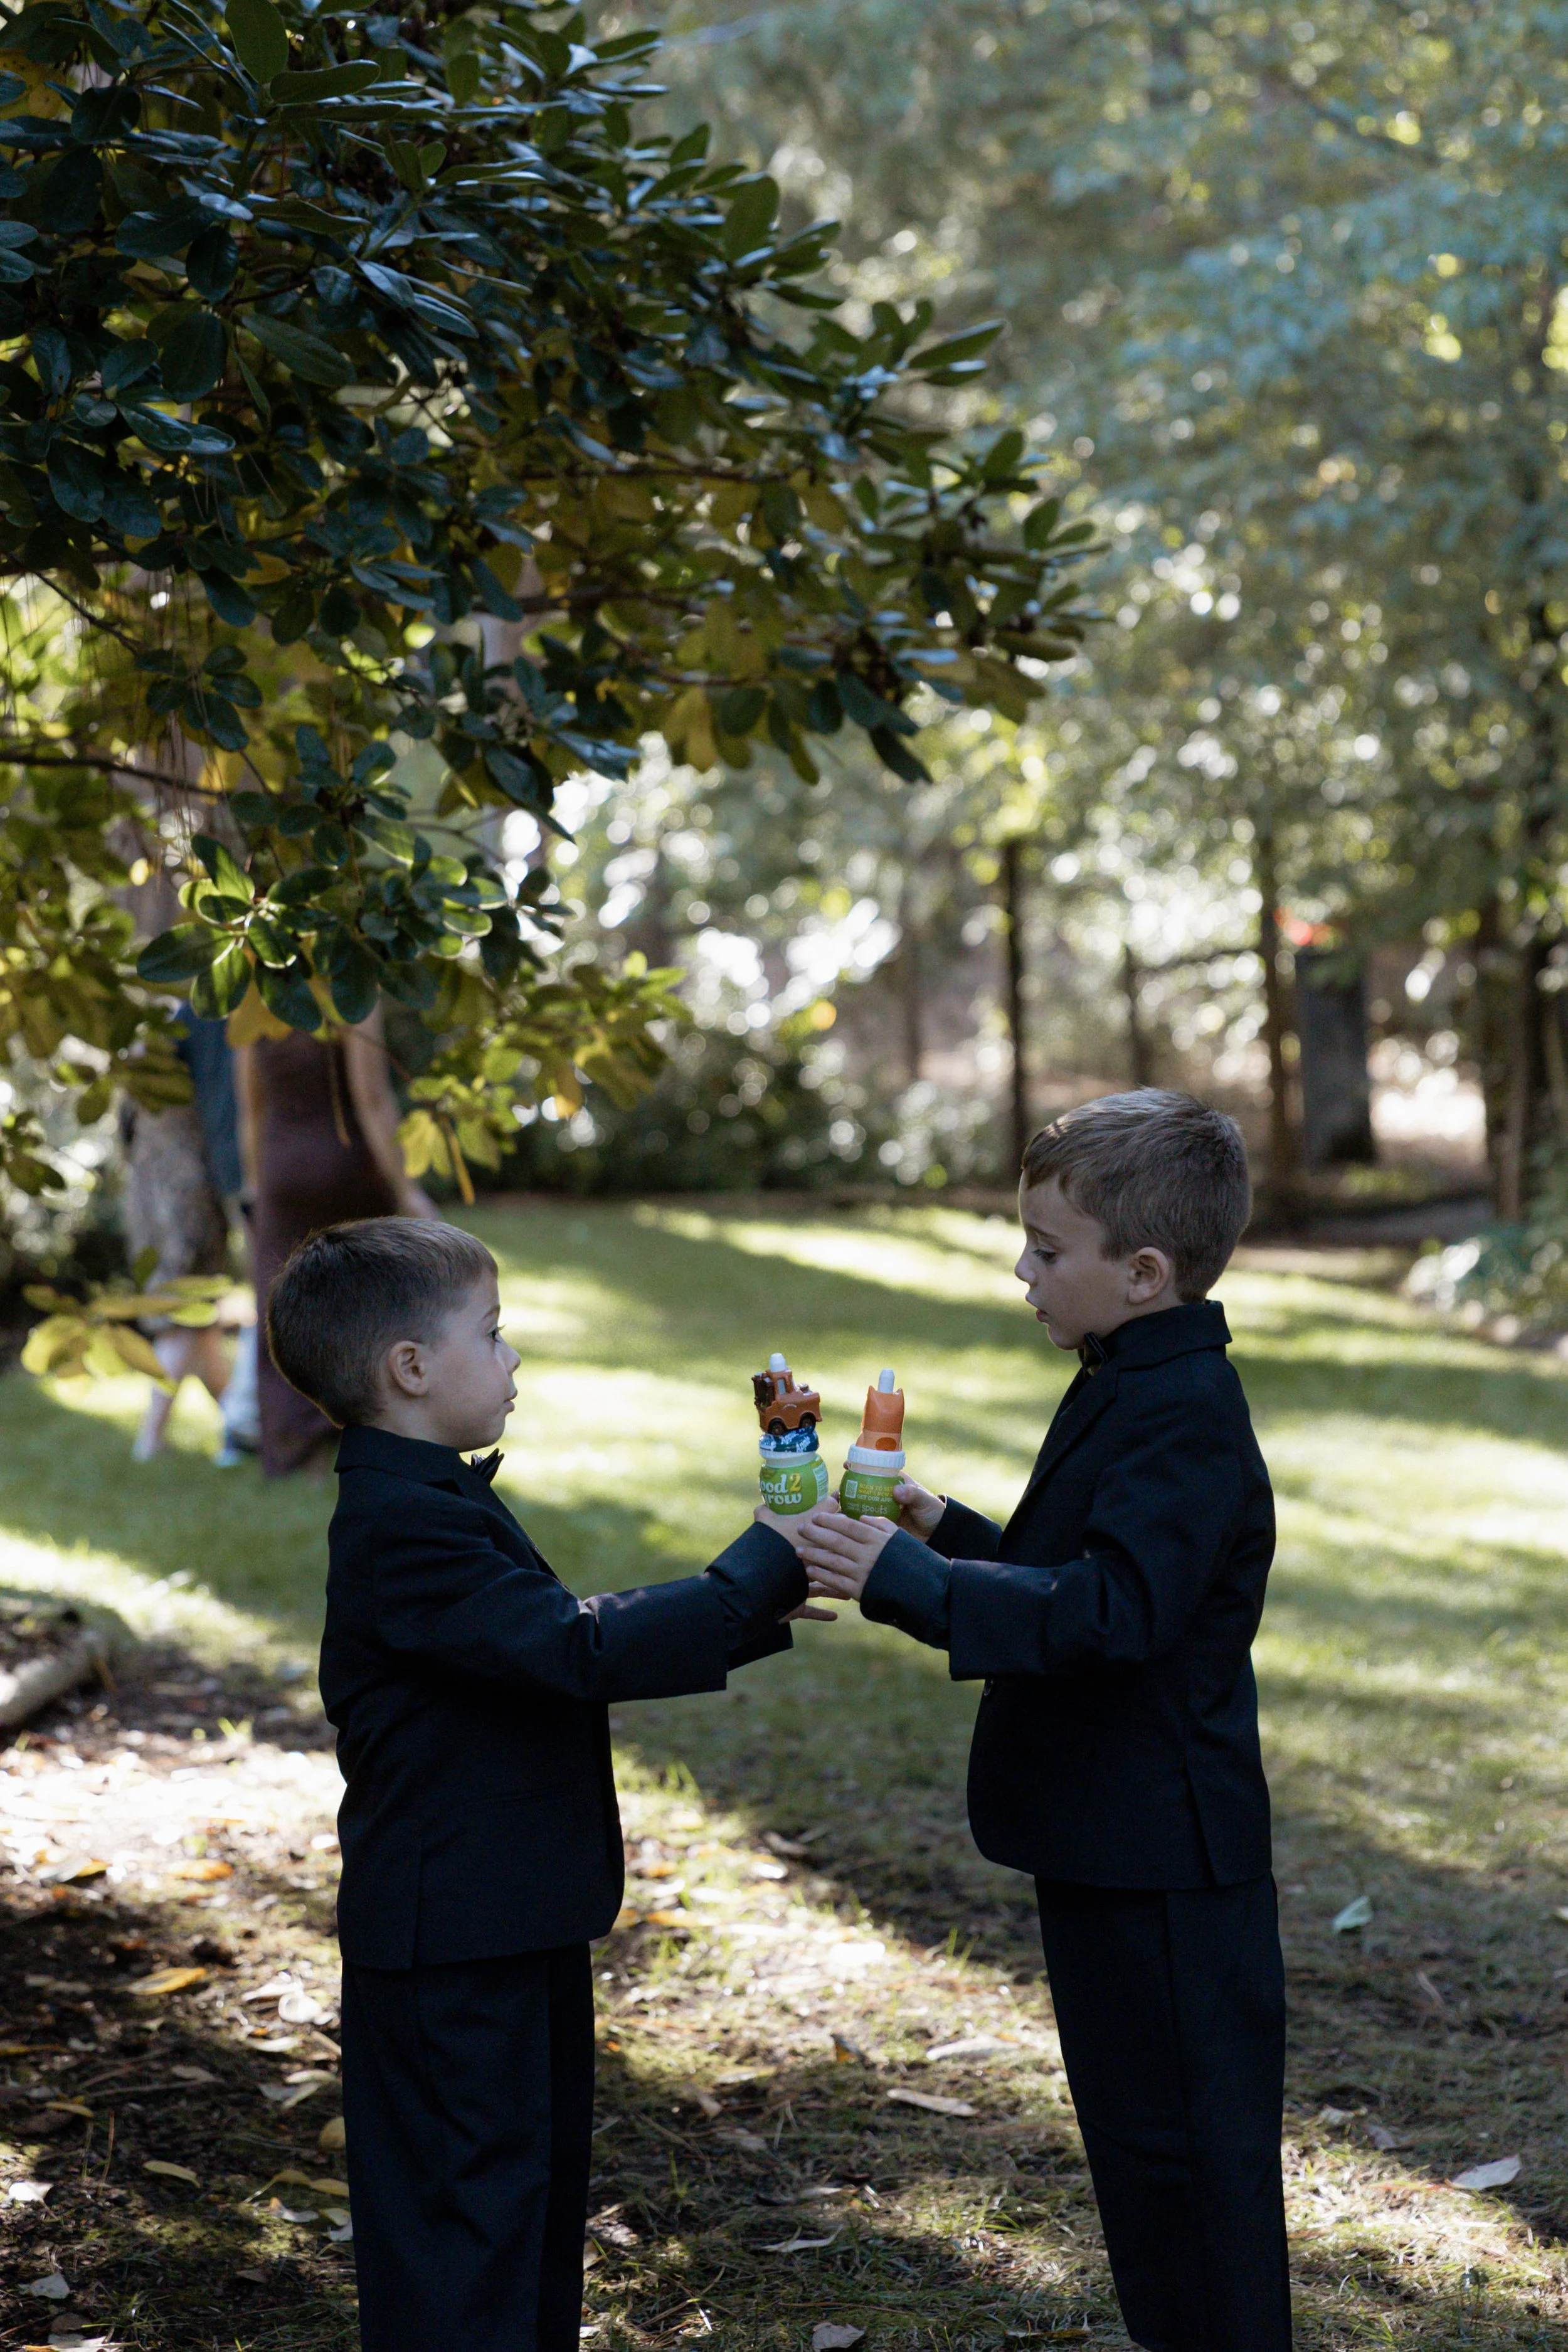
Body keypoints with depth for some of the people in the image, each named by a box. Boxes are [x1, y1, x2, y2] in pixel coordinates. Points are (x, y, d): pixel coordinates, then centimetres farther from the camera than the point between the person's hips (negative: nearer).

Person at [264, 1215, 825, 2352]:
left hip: (515, 1922, 11)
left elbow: (564, 1640, 16)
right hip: (453, 1948, -11)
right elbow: (583, 1649, -29)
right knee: (467, 2210, -2)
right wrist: (760, 1566, -21)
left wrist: (754, 1615, 8)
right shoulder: (407, 1529, -23)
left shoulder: (437, 1503, 12)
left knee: (542, 2182, 21)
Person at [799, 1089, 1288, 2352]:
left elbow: (1108, 1612, -32)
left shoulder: (1185, 1418, -22)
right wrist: (952, 1534, 11)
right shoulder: (1129, 1392, 12)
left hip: (1163, 1859, -11)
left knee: (1186, 2142, 0)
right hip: (1109, 1839, 11)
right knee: (1139, 2131, 20)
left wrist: (906, 1579, -34)